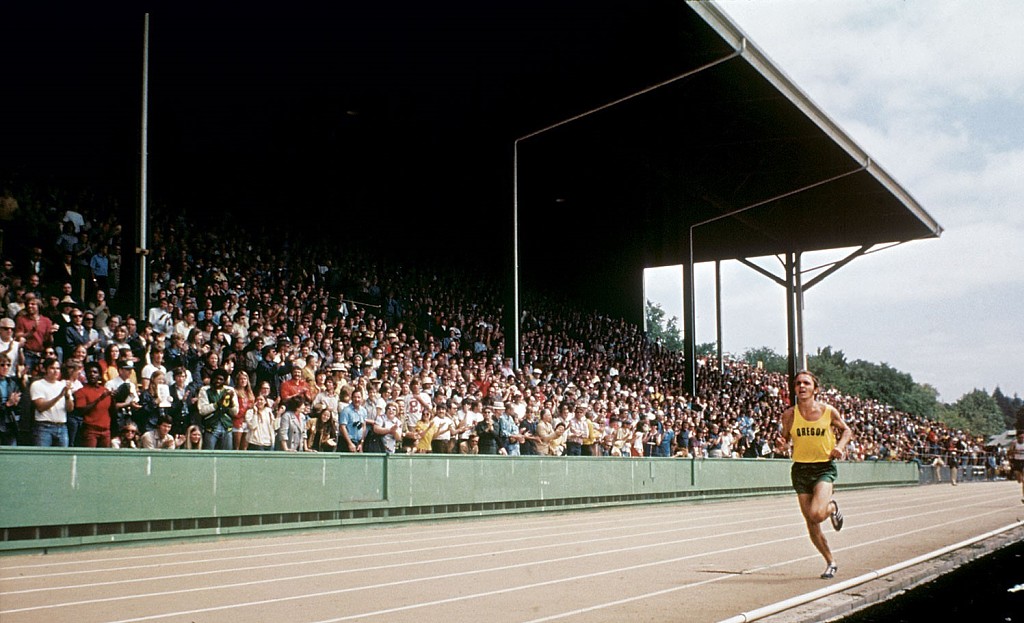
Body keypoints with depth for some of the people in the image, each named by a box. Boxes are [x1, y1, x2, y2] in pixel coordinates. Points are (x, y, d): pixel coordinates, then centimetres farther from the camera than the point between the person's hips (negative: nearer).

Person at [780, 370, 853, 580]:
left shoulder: (828, 411, -6)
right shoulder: (789, 415, -4)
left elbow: (847, 430, 10)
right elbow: (785, 439, 9)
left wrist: (840, 445, -9)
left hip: (824, 468, -2)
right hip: (801, 468, 2)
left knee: (816, 514, -23)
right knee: (811, 523, 5)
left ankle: (833, 507, 14)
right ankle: (831, 562, 26)